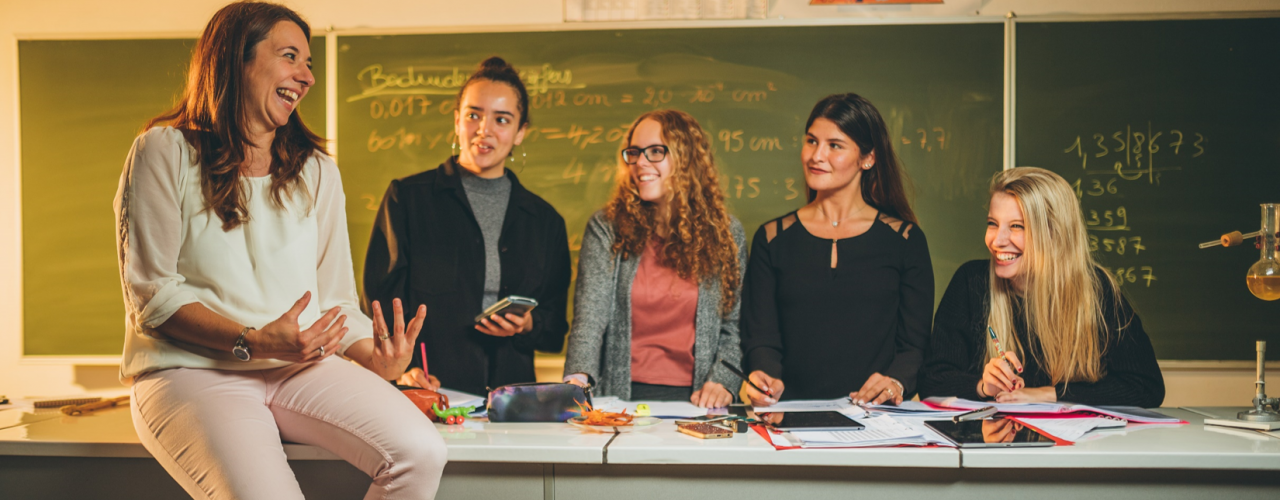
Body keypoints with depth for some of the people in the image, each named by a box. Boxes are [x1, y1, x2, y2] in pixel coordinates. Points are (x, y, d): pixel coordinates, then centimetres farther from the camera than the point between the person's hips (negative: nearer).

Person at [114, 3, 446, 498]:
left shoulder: (316, 170, 15)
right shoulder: (165, 152, 1)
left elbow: (335, 299, 11)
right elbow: (151, 292, -5)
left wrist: (376, 356, -10)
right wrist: (252, 342, -19)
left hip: (299, 367, 4)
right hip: (191, 370, -4)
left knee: (421, 453, -22)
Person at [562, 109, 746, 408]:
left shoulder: (727, 234, 11)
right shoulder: (605, 229, 8)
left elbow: (734, 326, 13)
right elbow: (590, 315, -4)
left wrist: (723, 382, -5)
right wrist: (577, 378, -21)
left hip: (693, 398, 1)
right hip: (620, 395, 0)